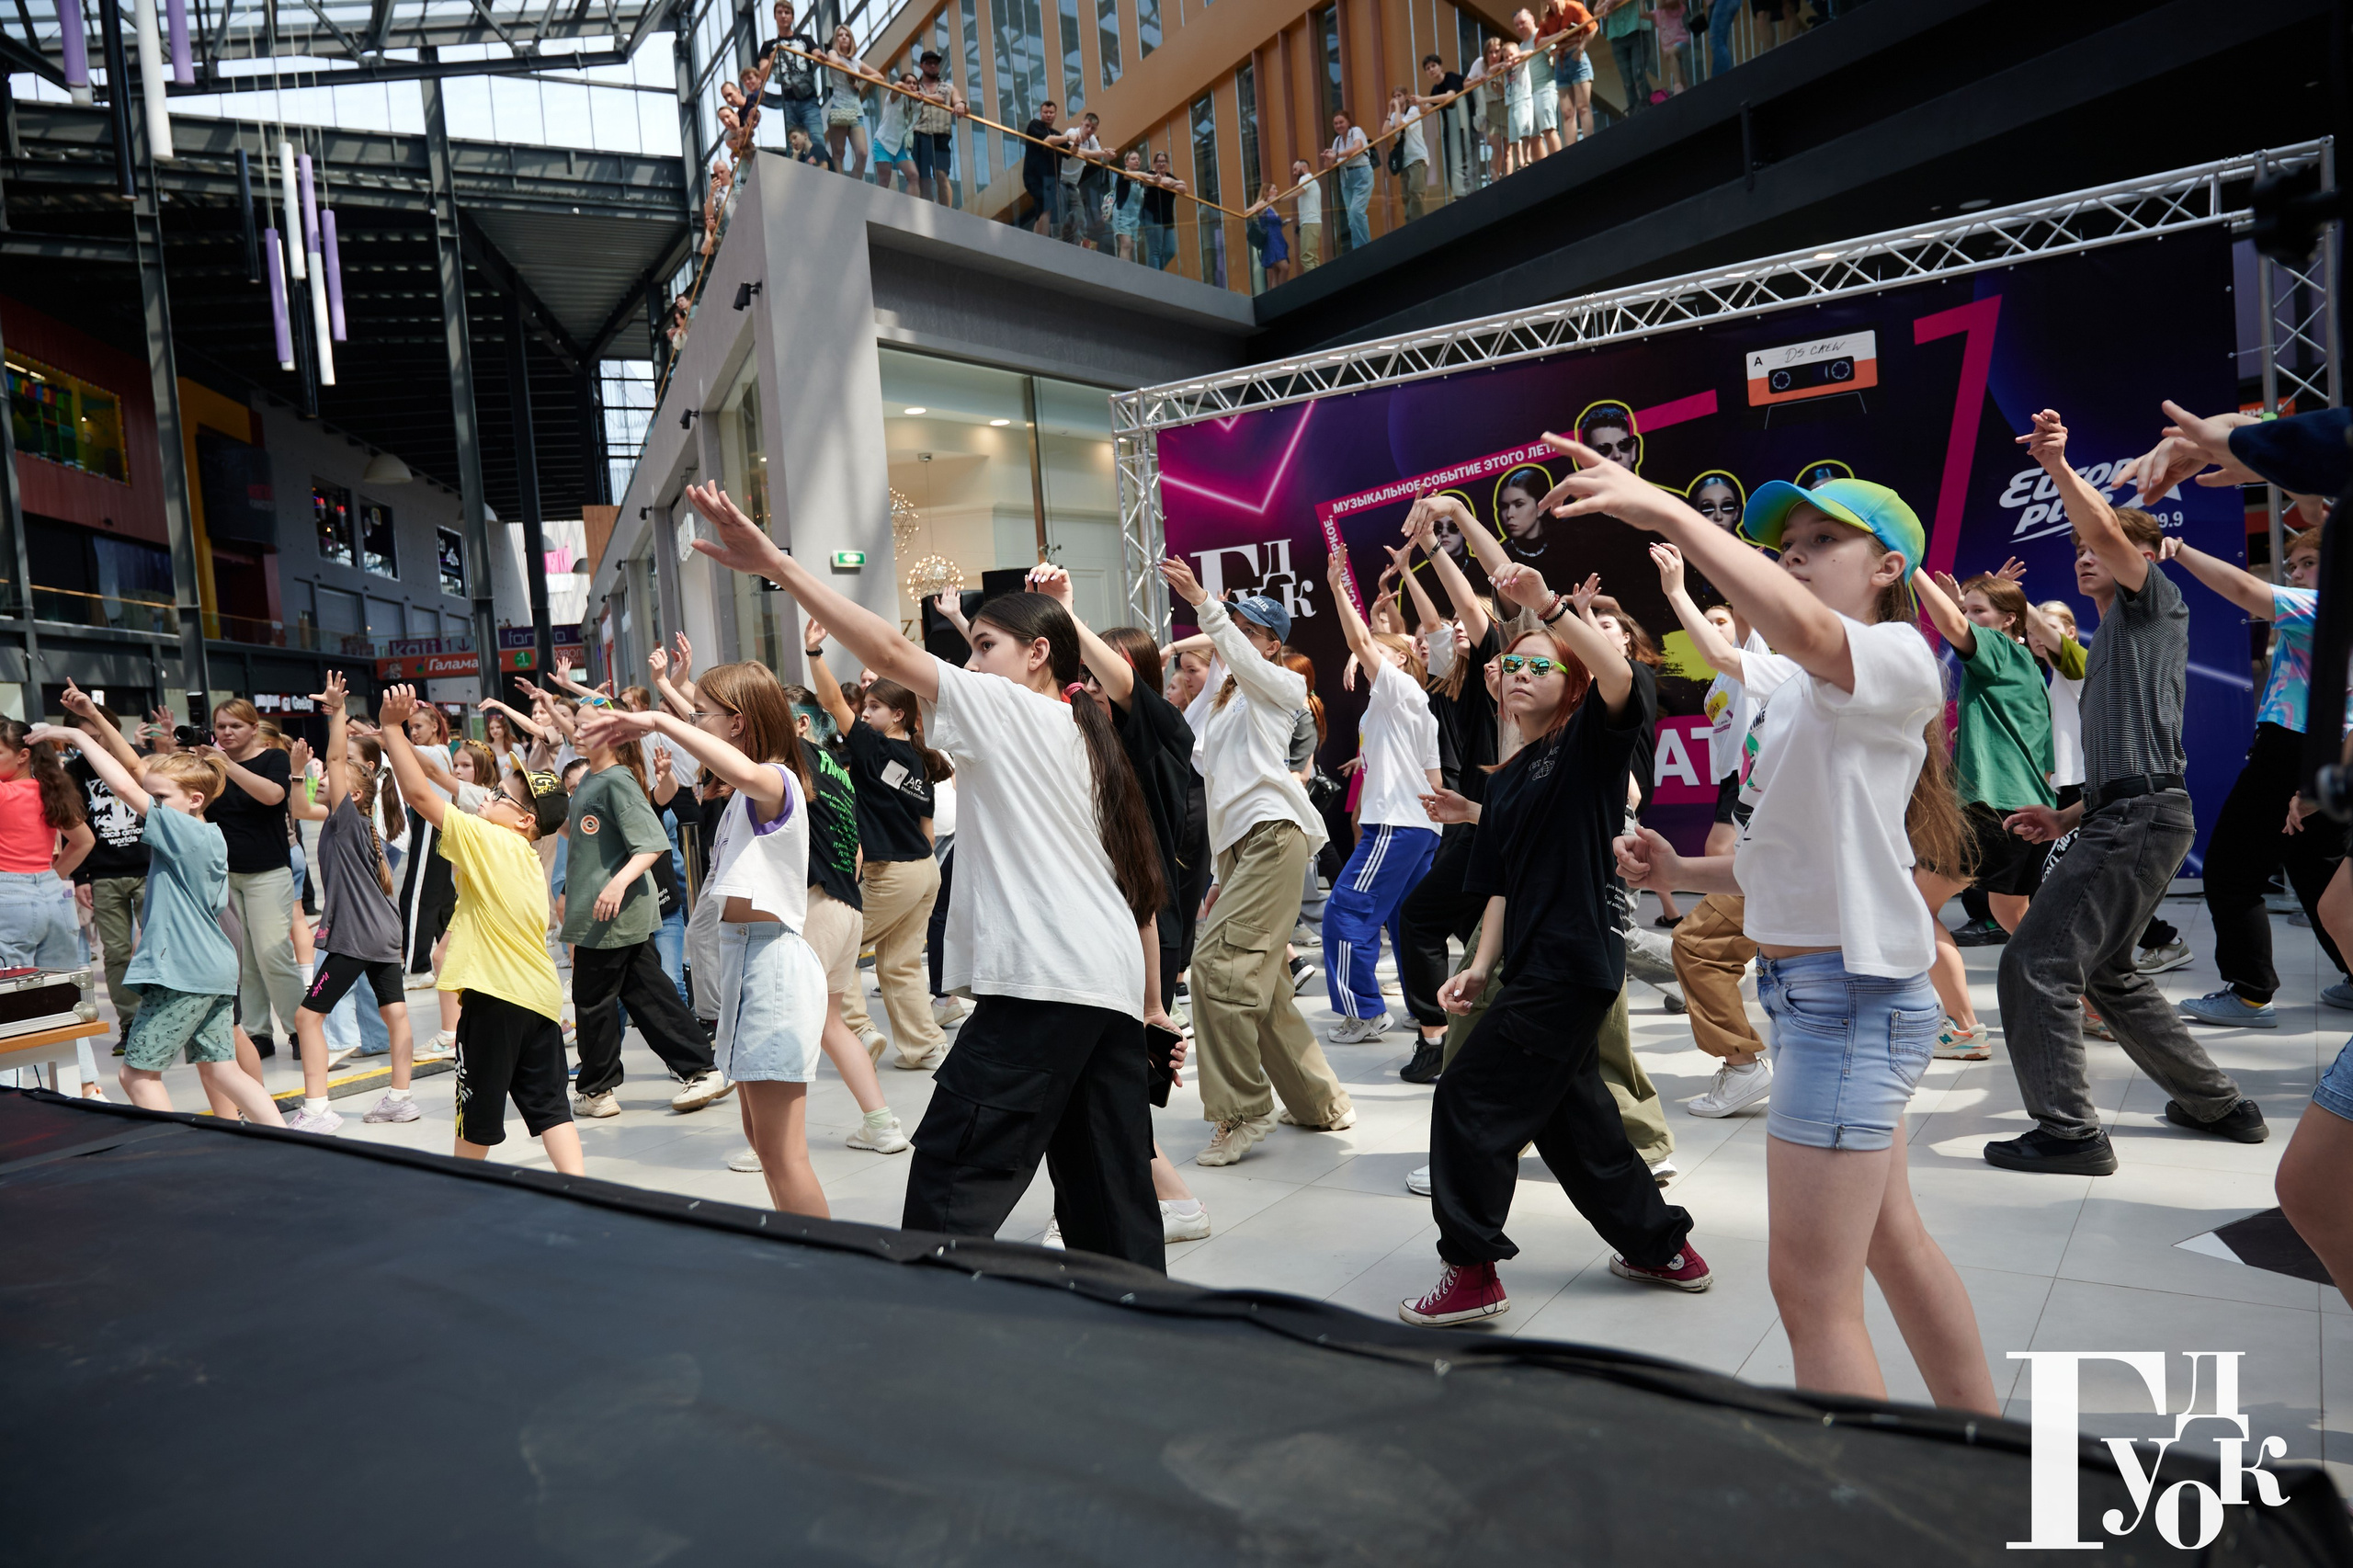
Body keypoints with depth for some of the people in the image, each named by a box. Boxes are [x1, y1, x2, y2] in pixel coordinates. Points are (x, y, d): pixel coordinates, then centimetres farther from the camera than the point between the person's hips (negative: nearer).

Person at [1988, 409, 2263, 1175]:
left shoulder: (2157, 600, 3)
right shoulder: (2114, 638, 26)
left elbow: (2106, 533, -20)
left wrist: (2057, 466, -32)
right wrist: (2068, 818, 17)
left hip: (2141, 817, -11)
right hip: (2126, 816, 11)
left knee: (2036, 960, -14)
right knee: (2104, 970, 20)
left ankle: (2068, 1131, -10)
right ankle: (2220, 1105, 29)